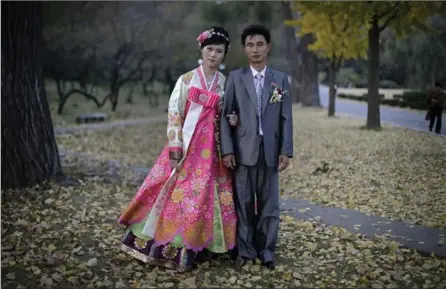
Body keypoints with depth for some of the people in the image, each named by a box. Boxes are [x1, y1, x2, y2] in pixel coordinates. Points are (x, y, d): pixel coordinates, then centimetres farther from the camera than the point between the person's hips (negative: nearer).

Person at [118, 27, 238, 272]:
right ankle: (170, 247, 12)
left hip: (212, 149, 3)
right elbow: (174, 115, -5)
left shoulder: (226, 83, 8)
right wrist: (175, 149, -12)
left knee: (205, 195, 3)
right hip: (186, 146, -3)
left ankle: (192, 246, 15)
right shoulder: (186, 80, -1)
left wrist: (231, 121, -7)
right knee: (178, 194, -2)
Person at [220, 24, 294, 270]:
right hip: (243, 149, -1)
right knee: (244, 202, 5)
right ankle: (245, 250, 18)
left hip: (270, 150, 1)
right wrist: (227, 149, -8)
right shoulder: (235, 77, 5)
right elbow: (225, 115, 0)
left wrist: (286, 150, -3)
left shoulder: (281, 79, 9)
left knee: (269, 203, 7)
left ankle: (266, 251, 19)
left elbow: (286, 118, 5)